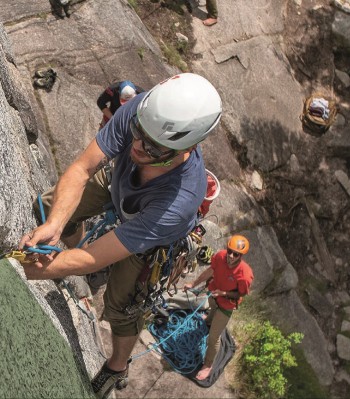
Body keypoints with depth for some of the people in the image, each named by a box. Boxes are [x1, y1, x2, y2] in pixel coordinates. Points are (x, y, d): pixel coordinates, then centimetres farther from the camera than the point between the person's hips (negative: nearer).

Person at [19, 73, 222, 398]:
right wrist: (53, 225, -48)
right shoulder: (140, 110, -41)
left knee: (121, 304, 5)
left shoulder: (179, 200, -50)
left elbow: (96, 259, -43)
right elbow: (82, 168, -32)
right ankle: (70, 252, 45)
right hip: (120, 183, 5)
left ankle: (117, 369, 38)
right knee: (51, 207, 11)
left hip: (156, 233, -4)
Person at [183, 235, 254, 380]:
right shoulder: (220, 256, -30)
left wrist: (223, 293, -35)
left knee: (213, 337, 4)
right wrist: (193, 284, -2)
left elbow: (240, 294, -21)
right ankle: (210, 321, 79)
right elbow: (210, 270, -8)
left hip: (227, 304, -5)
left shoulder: (245, 274, -42)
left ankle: (208, 365, 31)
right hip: (214, 294, 5)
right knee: (213, 308, 41)